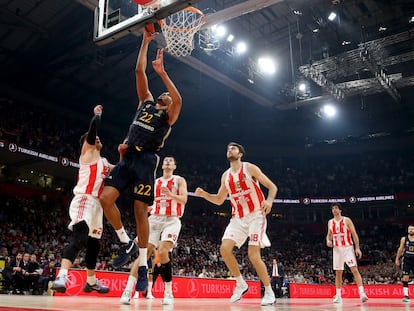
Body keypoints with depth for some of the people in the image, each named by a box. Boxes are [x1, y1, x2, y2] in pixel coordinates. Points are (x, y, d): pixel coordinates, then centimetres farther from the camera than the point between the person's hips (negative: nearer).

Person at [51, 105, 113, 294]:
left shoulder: (103, 162, 26)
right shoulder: (88, 152, 3)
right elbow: (92, 128, -10)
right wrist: (97, 114, 5)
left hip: (96, 203, 9)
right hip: (84, 200, -9)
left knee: (94, 243, 14)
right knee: (79, 237, -27)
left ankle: (91, 282, 27)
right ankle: (61, 277, -38)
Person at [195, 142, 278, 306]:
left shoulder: (250, 168, -5)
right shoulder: (225, 176, 10)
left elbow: (272, 186, -5)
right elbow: (219, 200, 18)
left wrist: (269, 200, -25)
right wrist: (204, 194, 0)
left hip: (256, 215, -5)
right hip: (238, 218, 5)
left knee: (253, 254, -13)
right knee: (225, 248, -10)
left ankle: (269, 292, 5)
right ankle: (241, 284, 7)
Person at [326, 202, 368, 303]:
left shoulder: (347, 220, -3)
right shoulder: (330, 222, 9)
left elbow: (354, 234, -5)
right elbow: (329, 235, 19)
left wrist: (357, 248, -12)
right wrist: (328, 241, -4)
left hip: (348, 248, -4)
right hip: (337, 249, 4)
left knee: (354, 269, -12)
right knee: (338, 272, 6)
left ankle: (362, 293, -14)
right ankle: (338, 296, 12)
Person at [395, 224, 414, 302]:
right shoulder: (404, 239, 2)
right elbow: (400, 249, 8)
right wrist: (397, 259, 7)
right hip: (406, 260, -1)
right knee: (405, 277, -8)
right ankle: (406, 295, -6)